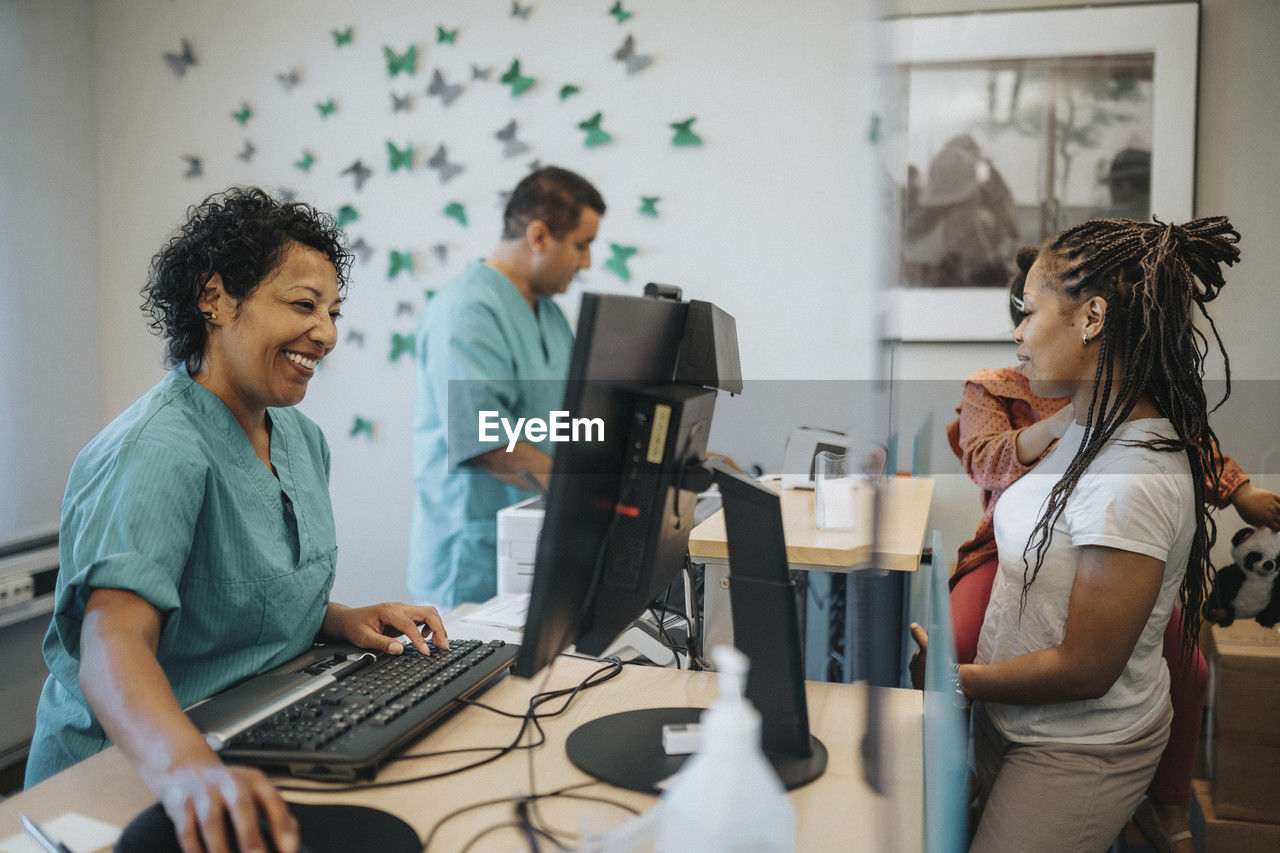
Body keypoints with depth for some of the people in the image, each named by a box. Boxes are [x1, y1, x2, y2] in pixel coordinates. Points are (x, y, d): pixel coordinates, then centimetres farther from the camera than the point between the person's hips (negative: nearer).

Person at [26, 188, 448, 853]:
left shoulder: (302, 438, 7)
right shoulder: (159, 452, -19)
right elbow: (114, 638, -32)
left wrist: (341, 621, -1)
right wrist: (187, 768, -48)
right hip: (126, 779, -7)